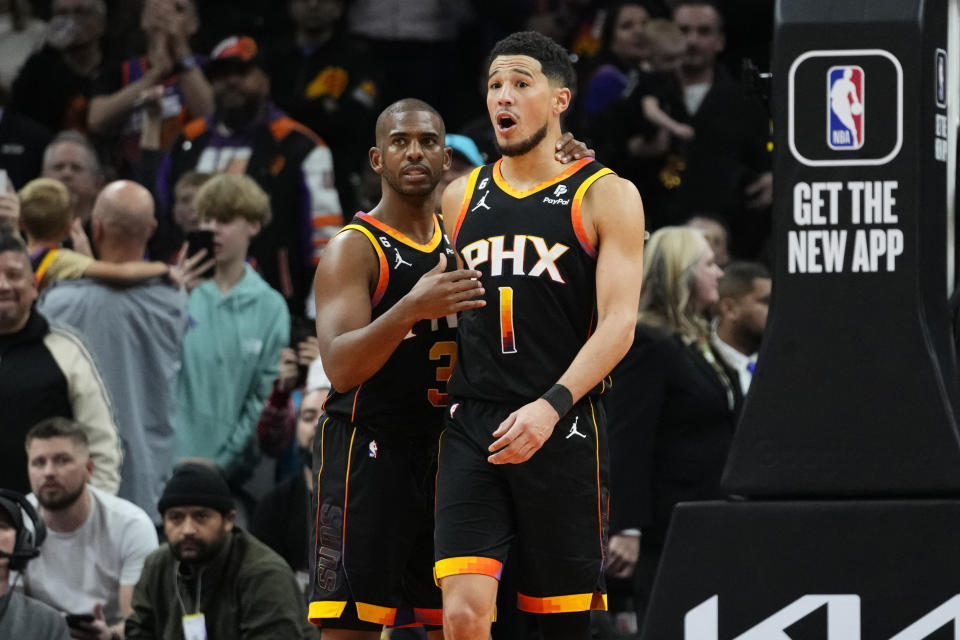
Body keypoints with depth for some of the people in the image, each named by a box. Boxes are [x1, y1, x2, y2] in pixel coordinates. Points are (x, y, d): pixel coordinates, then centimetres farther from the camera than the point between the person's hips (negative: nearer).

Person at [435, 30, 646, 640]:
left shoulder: (606, 196, 0)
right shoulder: (461, 197, 14)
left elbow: (618, 325, -10)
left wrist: (551, 406, -22)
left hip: (561, 430, -3)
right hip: (472, 429, 3)